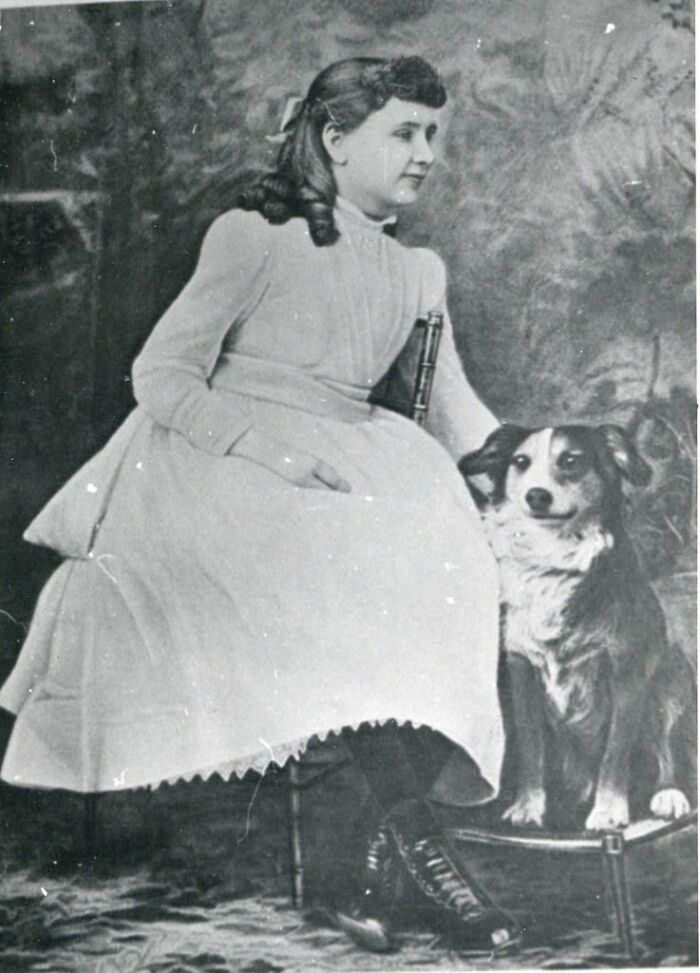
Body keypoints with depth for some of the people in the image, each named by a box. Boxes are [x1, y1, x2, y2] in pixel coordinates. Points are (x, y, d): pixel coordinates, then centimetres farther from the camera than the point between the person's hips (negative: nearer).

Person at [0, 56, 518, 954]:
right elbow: (161, 377, -9)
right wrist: (278, 449, -21)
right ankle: (411, 838, -22)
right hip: (221, 461, -5)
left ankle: (370, 850, -20)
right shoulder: (256, 236, -5)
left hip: (349, 467, 6)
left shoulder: (419, 272, 13)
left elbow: (458, 416, 16)